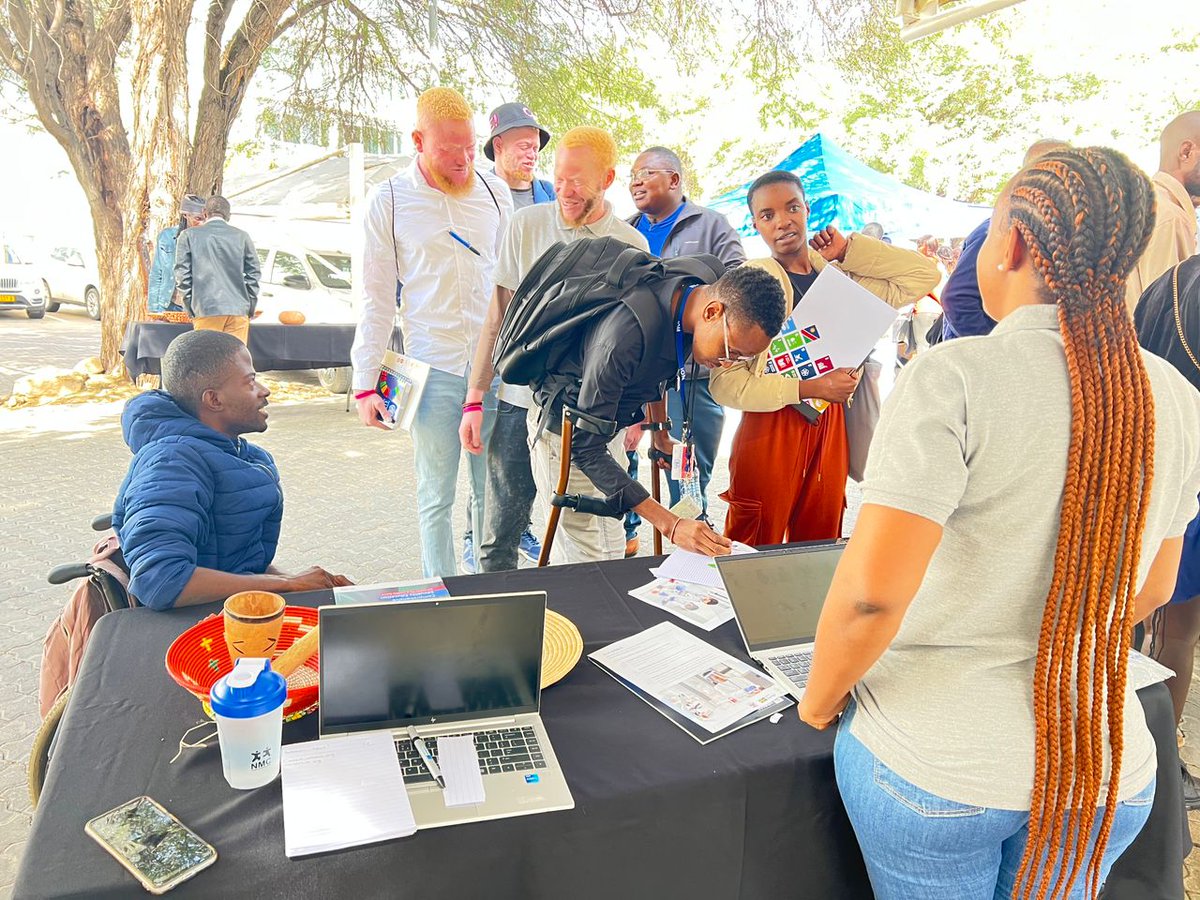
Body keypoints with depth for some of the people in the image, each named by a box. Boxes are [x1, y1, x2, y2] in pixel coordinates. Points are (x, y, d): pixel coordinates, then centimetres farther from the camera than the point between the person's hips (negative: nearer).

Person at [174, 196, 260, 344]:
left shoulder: (189, 235, 6)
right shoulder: (242, 236, 7)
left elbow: (182, 274, 4)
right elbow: (253, 274, 7)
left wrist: (191, 309, 10)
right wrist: (250, 309, 13)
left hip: (206, 309, -1)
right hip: (239, 309, 1)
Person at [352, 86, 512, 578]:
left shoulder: (495, 191, 8)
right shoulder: (389, 200, 1)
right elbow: (377, 297, 3)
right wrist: (364, 382, 0)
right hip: (433, 370, -1)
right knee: (435, 496, 7)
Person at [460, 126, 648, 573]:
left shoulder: (631, 245, 2)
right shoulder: (526, 224, 1)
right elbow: (498, 317, 3)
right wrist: (474, 400, 0)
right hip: (520, 401, 0)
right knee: (498, 543, 6)